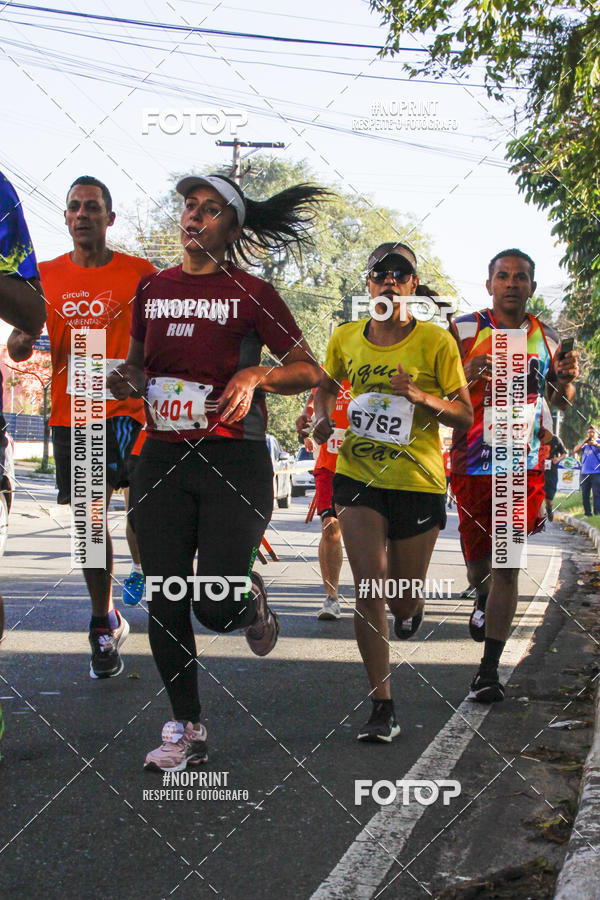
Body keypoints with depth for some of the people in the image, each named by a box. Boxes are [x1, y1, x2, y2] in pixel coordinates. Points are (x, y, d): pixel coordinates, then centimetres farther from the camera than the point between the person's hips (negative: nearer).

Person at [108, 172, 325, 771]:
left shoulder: (251, 293, 0)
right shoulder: (152, 289, 12)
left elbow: (310, 370, 1)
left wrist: (256, 377, -16)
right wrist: (126, 379, 1)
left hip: (235, 458, -4)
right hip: (162, 458, 4)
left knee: (217, 605, -11)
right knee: (164, 601, 2)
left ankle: (254, 603, 27)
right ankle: (186, 730, 16)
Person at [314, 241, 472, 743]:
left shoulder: (436, 341, -5)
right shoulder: (345, 339, 4)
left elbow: (465, 415, -3)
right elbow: (326, 386, 23)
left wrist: (421, 396, -20)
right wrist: (323, 418, 3)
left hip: (419, 481, -1)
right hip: (358, 476, 1)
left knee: (403, 599, 8)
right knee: (369, 589, -12)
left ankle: (411, 608, 49)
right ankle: (383, 708, -3)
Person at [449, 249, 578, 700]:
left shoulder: (546, 337, 10)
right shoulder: (463, 330, 0)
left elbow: (560, 400, 20)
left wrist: (567, 379, -3)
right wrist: (468, 374, -23)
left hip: (526, 463, 1)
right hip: (473, 461, -1)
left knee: (507, 563, -7)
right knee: (478, 559, 9)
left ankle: (490, 668, -4)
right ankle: (483, 598, 47)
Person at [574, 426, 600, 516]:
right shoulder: (583, 443, 19)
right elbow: (575, 450, 5)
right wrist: (584, 442, -7)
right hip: (585, 473, 5)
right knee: (585, 494, 5)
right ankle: (587, 513, 12)